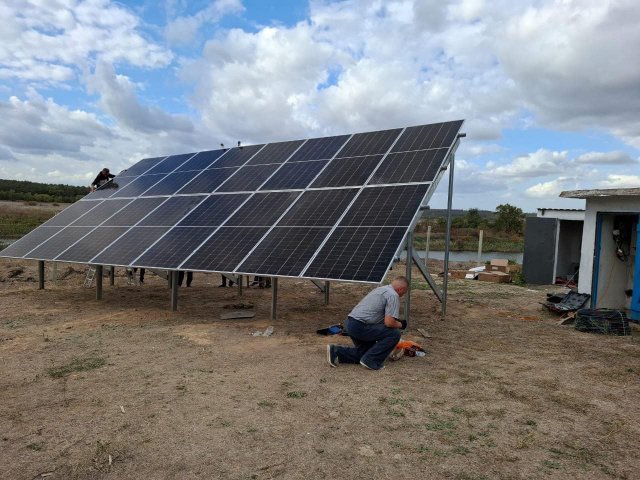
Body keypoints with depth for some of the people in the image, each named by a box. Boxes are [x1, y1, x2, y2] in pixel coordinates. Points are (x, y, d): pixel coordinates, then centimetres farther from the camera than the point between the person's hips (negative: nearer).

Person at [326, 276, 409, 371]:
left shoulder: (380, 289, 23)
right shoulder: (393, 295, -7)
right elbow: (389, 323, -15)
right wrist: (400, 324, 5)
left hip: (351, 324, 10)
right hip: (360, 326, -10)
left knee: (366, 352, 23)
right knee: (394, 334, -5)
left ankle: (336, 352, 12)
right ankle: (371, 360, -6)